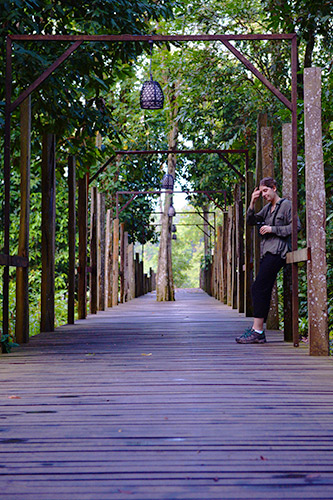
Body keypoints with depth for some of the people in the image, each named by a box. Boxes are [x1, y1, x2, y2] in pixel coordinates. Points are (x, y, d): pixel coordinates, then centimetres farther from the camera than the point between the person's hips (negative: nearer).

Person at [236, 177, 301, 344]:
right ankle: (257, 330, 5)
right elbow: (251, 221, 19)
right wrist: (252, 203, 6)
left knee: (259, 288, -16)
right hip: (267, 252, 9)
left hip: (277, 252, -9)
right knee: (259, 290, 4)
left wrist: (272, 229, -11)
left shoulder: (286, 205, -2)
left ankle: (257, 331, -16)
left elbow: (296, 226, -9)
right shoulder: (267, 208, 22)